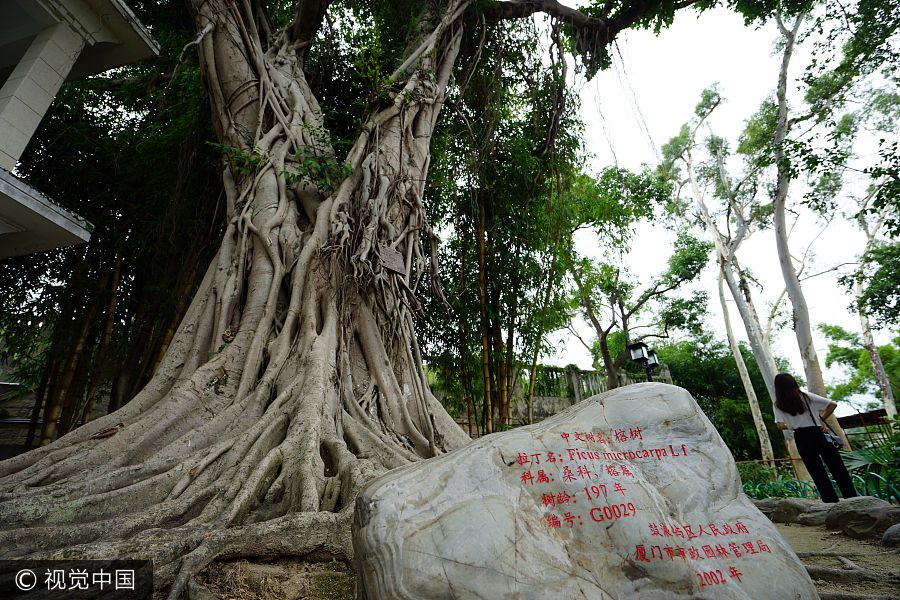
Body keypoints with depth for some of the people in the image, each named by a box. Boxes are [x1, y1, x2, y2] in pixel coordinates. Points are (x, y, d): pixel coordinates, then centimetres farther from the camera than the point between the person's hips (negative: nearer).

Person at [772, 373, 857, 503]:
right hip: (817, 434, 1)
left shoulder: (779, 405, 2)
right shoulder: (806, 396, 6)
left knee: (818, 474, 6)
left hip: (801, 439, -1)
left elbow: (781, 425, -8)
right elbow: (833, 404, 5)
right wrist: (822, 419, 11)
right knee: (837, 469, 9)